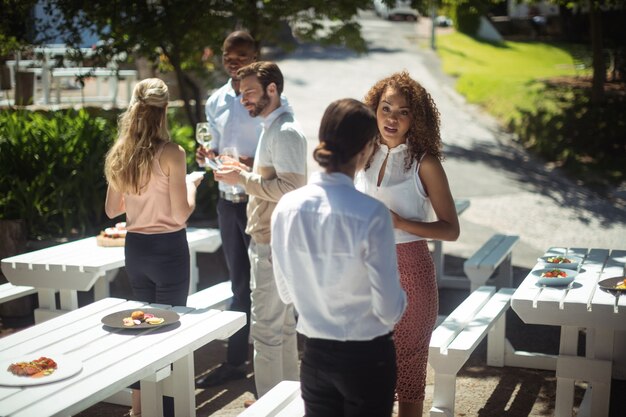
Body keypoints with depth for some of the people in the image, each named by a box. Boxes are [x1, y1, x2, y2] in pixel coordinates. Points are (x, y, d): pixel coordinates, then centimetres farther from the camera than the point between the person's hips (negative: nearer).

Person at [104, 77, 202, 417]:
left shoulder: (120, 153, 2)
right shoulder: (171, 153, -16)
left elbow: (112, 209, 9)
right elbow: (180, 214, -17)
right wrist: (191, 184, 0)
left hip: (135, 248, 6)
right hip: (168, 249, -6)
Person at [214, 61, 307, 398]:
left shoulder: (285, 132, -17)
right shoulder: (273, 127, 14)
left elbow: (290, 189, -24)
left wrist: (242, 178, -19)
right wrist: (247, 172, 9)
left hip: (272, 244, -10)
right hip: (269, 240, 10)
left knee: (265, 327, -3)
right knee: (283, 323, 18)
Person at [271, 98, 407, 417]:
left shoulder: (287, 207, -9)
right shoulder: (372, 214, -22)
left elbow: (286, 292, 3)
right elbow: (389, 309, -17)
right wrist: (400, 300, 4)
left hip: (315, 354, 4)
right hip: (366, 355, -4)